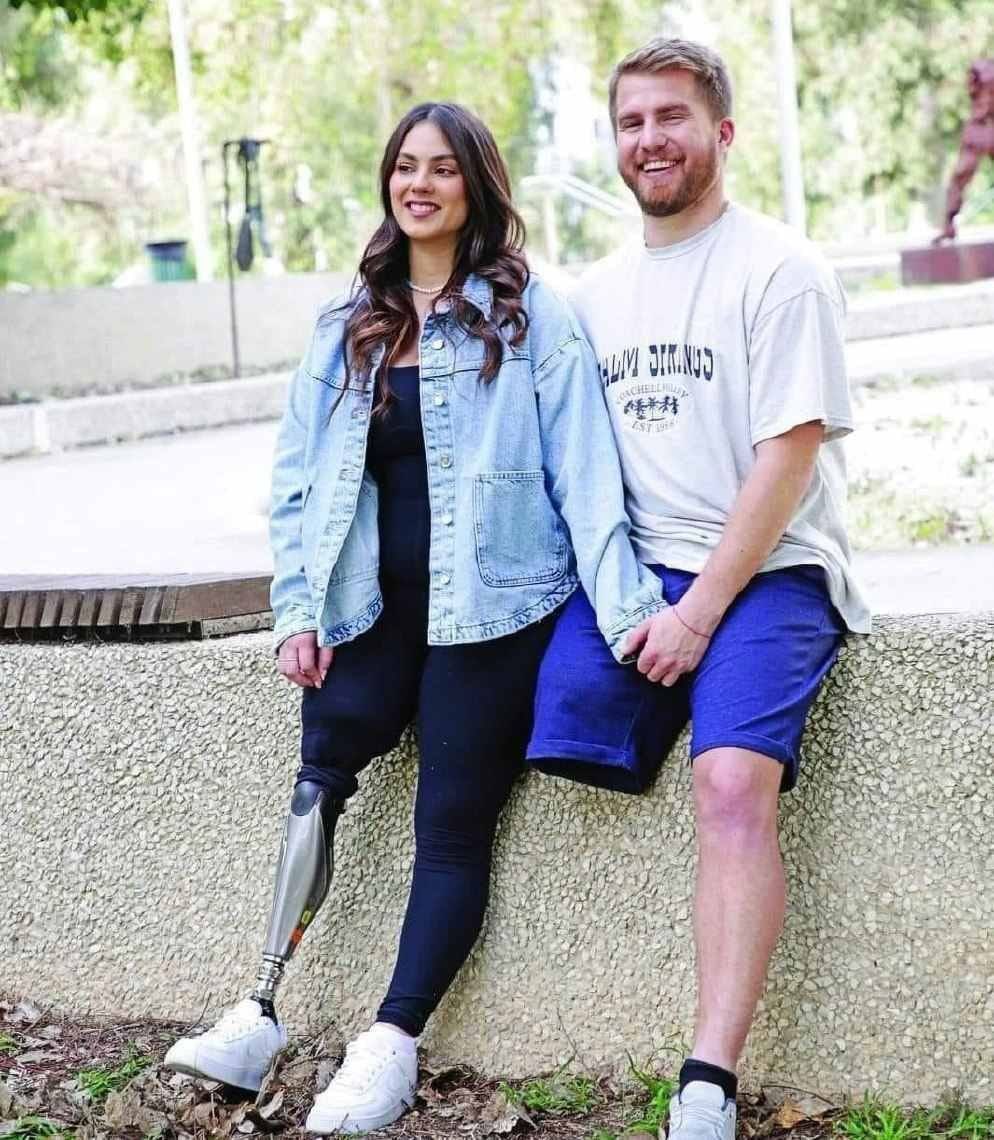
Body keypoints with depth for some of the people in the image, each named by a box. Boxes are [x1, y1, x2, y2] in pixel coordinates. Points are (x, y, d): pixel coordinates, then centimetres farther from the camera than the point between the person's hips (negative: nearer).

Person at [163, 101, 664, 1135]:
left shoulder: (532, 316, 0)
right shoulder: (345, 326, 13)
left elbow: (584, 471, -7)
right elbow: (299, 478, 13)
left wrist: (624, 605, -14)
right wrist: (297, 609, 4)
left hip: (490, 610, -4)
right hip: (372, 610, 4)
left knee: (453, 820, -3)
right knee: (317, 779, -4)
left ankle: (390, 1046, 0)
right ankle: (259, 1016, 1)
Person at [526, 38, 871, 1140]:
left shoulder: (778, 268, -3)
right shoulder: (597, 291, 16)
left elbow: (789, 456, -10)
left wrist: (702, 611, -15)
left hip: (766, 572, -6)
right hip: (638, 572, 6)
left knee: (732, 784, -27)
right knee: (561, 703, -23)